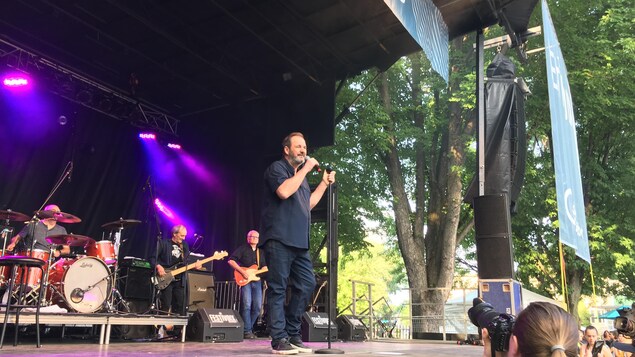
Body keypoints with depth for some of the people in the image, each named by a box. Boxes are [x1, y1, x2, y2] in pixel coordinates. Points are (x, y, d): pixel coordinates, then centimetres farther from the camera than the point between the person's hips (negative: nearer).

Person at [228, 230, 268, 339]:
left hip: (256, 280, 6)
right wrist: (242, 272, -16)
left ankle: (249, 327, 16)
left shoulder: (260, 252, 20)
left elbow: (264, 266, 24)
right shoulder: (242, 249, 1)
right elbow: (231, 260, -8)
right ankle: (247, 331, -6)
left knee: (257, 307, 2)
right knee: (247, 305, -13)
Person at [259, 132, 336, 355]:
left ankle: (292, 334, 15)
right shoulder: (277, 168, -1)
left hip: (299, 242, 9)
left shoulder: (301, 175, 25)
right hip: (279, 240, -9)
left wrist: (324, 183, 22)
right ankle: (279, 340, -1)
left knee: (306, 284, 6)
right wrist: (305, 169, -11)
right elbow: (284, 191, -20)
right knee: (278, 289, -6)